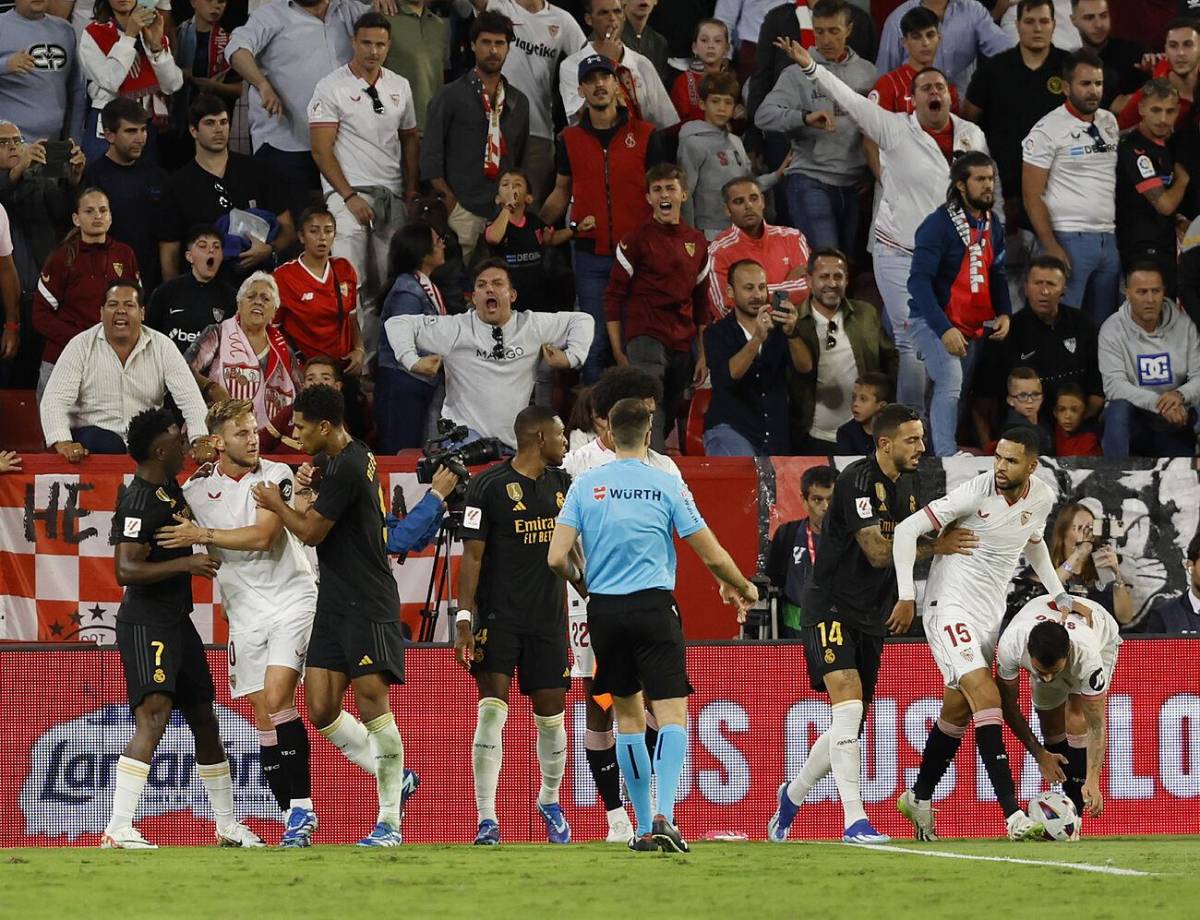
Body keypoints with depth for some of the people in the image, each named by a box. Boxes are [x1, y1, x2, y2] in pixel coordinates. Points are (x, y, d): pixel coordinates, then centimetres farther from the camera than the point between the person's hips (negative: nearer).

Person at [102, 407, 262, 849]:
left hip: (177, 622, 10)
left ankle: (227, 826, 30)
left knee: (204, 720, 17)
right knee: (153, 717, -22)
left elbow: (192, 525, 36)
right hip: (146, 625, -10)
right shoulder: (139, 502, -19)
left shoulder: (171, 489, 12)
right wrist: (186, 564, -26)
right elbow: (126, 570, -26)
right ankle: (118, 830, -27)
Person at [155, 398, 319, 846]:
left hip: (292, 597, -4)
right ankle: (293, 814, 6)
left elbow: (263, 536, -14)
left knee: (277, 696, -20)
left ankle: (302, 805, -16)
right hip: (244, 611, 4)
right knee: (263, 716, 1)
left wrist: (201, 535, -13)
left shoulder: (276, 475, -3)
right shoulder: (196, 488, 5)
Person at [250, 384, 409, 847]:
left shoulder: (345, 469, -17)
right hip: (333, 604, 10)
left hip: (367, 605, -10)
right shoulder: (355, 456, 13)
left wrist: (277, 504, 6)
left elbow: (311, 531, -10)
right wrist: (312, 481, 15)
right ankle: (392, 779, 18)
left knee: (371, 702, -10)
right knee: (322, 711, 3)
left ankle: (389, 822, -9)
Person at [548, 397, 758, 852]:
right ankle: (663, 815, -25)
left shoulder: (586, 485, 2)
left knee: (628, 715, 14)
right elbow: (711, 555, 0)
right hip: (654, 606, -3)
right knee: (672, 716, -6)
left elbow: (557, 558, -2)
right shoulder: (667, 486, -2)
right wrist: (741, 587, 20)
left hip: (605, 610, 3)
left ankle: (644, 827, 16)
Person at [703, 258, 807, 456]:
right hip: (729, 430, -4)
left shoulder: (778, 328, 10)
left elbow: (805, 366, -7)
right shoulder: (717, 333, 2)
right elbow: (729, 375, -17)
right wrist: (758, 338, -31)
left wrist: (791, 333, -27)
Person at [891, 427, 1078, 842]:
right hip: (950, 606, -7)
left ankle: (919, 799, 32)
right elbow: (907, 530, -17)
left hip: (990, 612, 7)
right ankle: (1014, 816, -26)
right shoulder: (975, 493, -20)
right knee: (986, 698, -19)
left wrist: (1060, 595, 16)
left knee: (957, 710, 13)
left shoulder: (1042, 497, 0)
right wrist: (906, 597, -18)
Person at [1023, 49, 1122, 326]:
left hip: (1109, 239, 6)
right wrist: (1052, 248, -14)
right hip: (1070, 240, -6)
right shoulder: (1048, 129, -4)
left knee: (1105, 324, 5)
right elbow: (1032, 196, -6)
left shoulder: (1110, 122, 14)